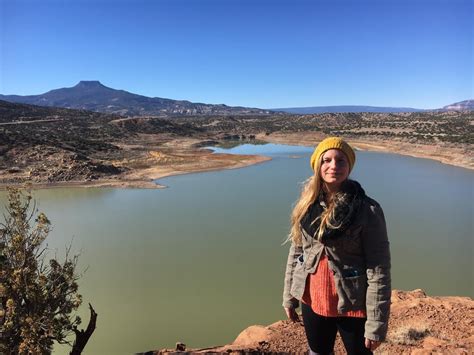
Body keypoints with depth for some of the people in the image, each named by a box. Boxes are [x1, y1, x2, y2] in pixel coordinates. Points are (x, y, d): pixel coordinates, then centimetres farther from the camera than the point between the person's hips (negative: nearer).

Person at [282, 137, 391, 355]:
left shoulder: (367, 210, -17)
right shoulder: (306, 204, -3)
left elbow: (379, 269, -16)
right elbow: (295, 252, 5)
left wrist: (376, 324, -15)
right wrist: (289, 296, 9)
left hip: (352, 304, -4)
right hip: (312, 300, 4)